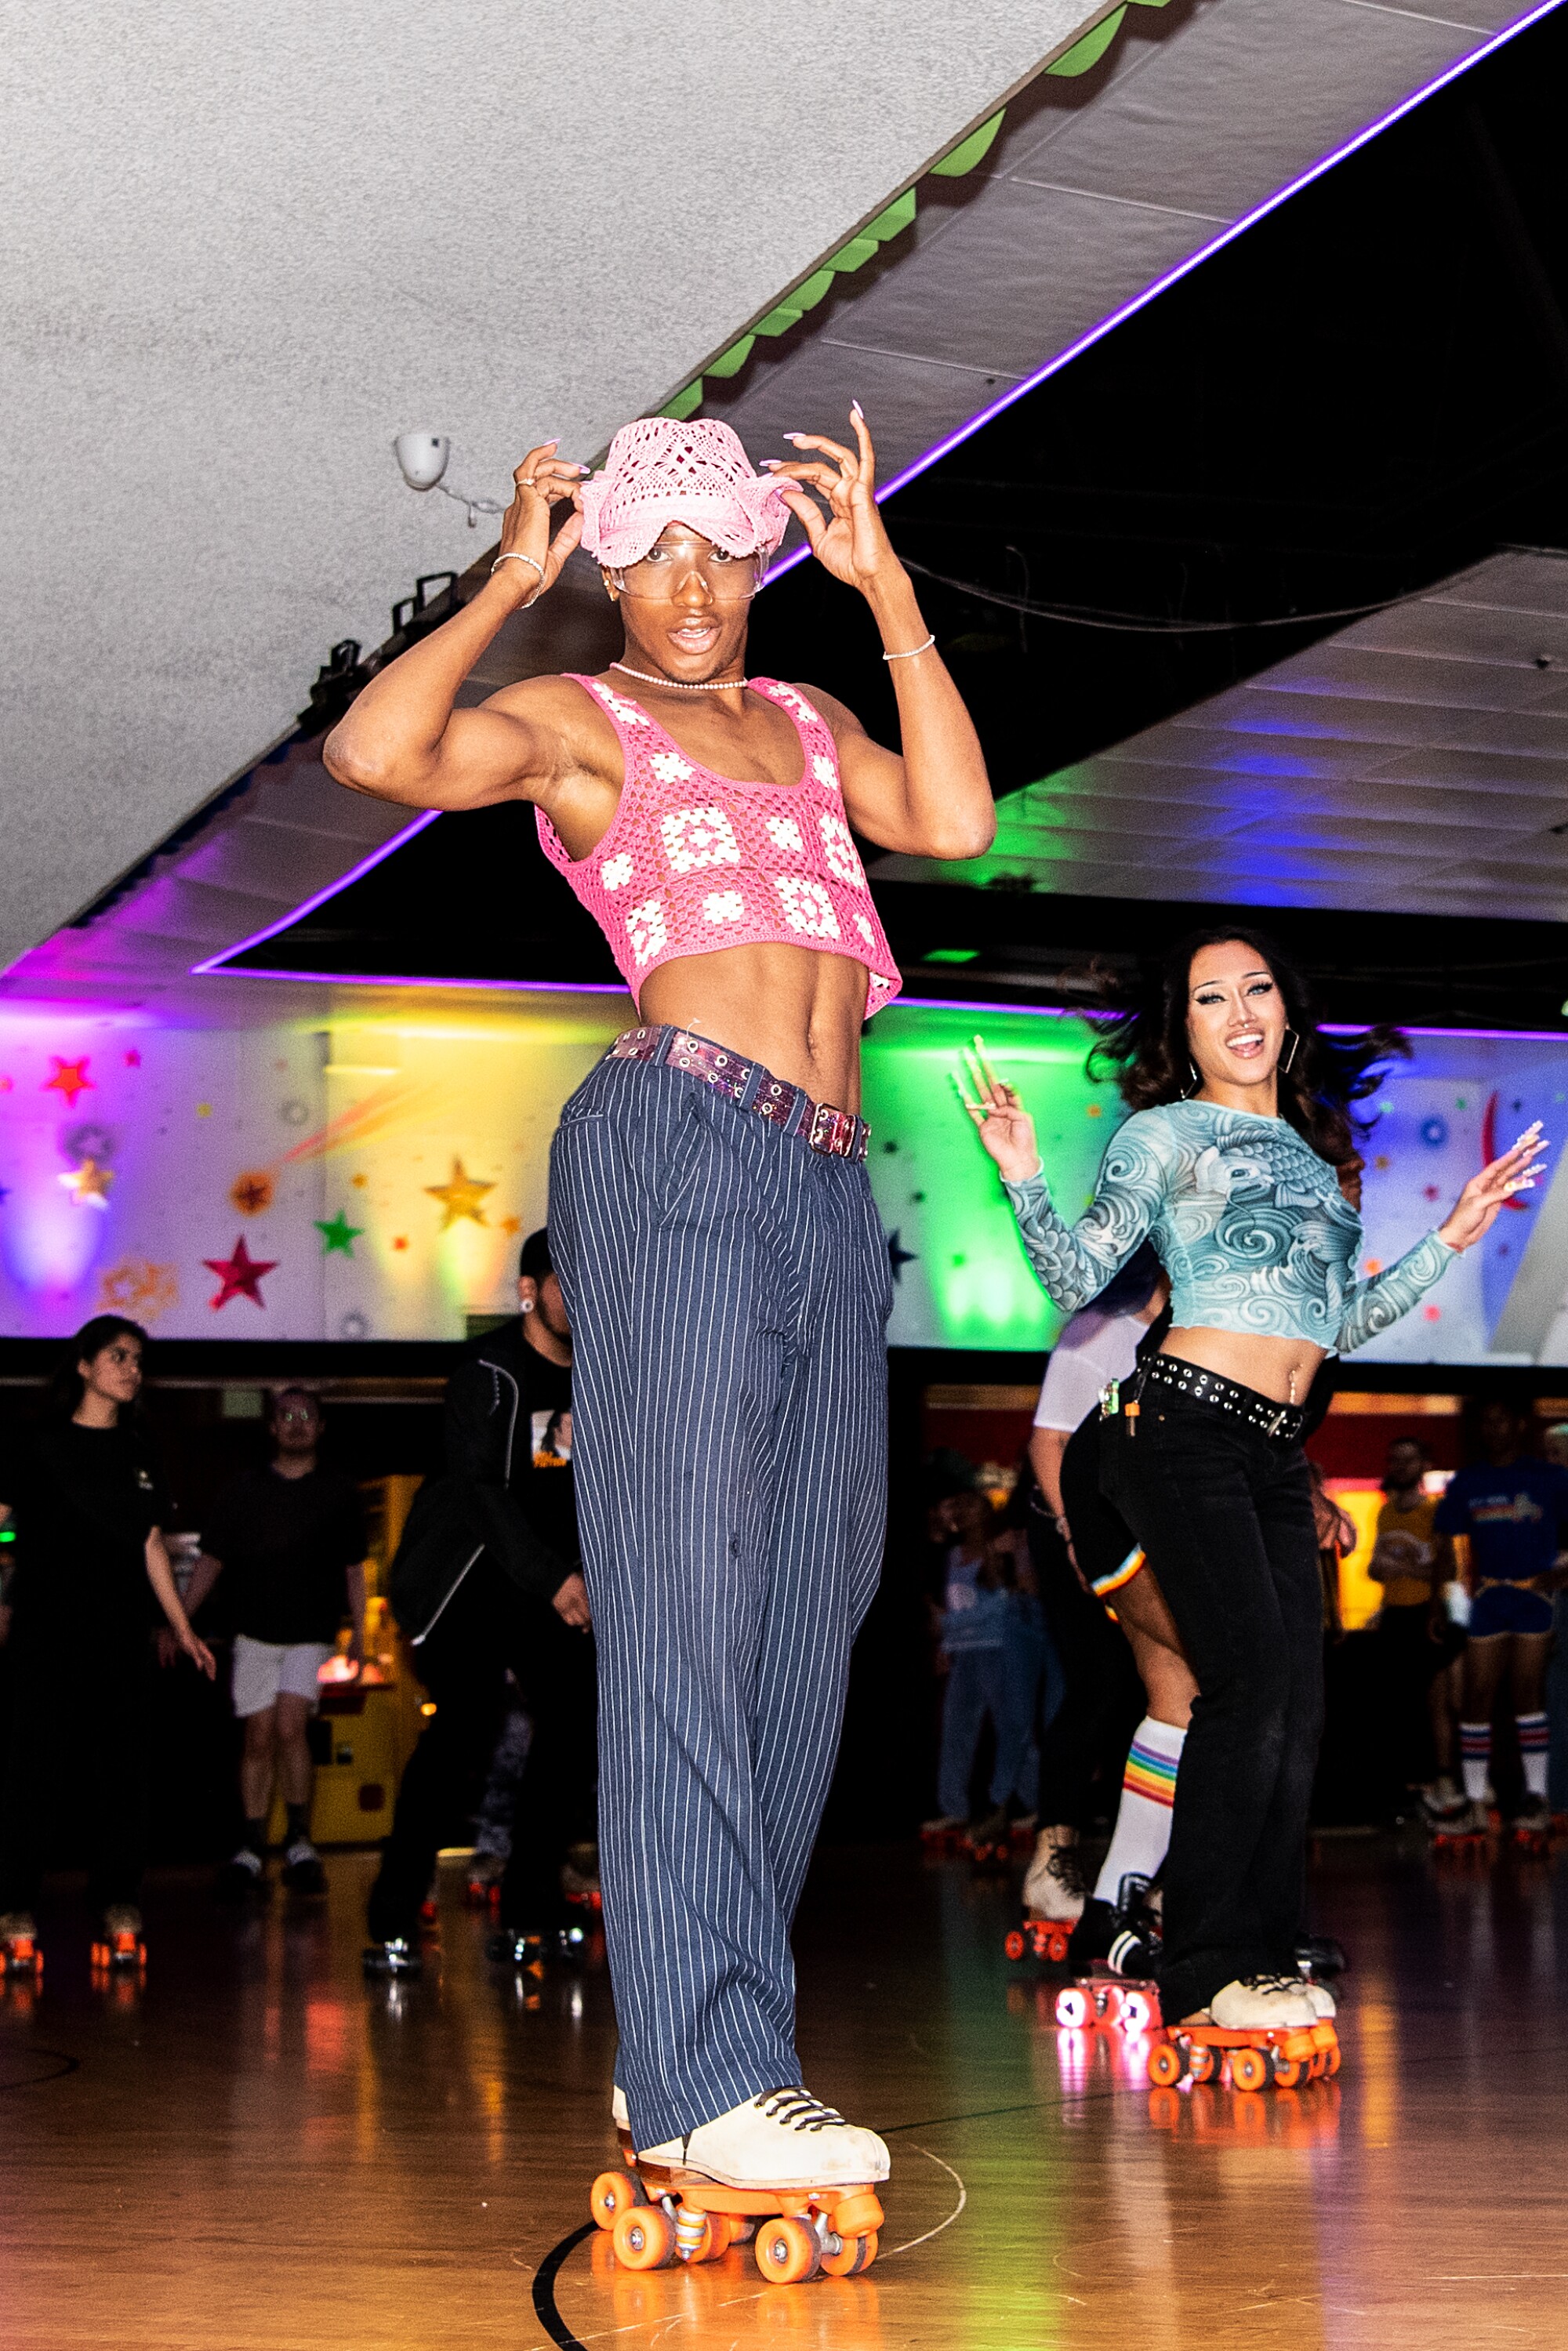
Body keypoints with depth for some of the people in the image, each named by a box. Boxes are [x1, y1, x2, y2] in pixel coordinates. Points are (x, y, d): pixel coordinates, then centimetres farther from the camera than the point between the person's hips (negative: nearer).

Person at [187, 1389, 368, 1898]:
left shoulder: (340, 1492, 7)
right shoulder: (244, 1489, 7)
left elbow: (354, 1569, 11)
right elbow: (211, 1560, 8)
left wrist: (359, 1632, 4)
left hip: (312, 1632, -1)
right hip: (255, 1631, 1)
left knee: (290, 1726, -17)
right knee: (259, 1737, 0)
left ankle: (300, 1842, -6)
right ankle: (252, 1850, 6)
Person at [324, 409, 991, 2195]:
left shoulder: (803, 719, 25)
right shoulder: (571, 721, 10)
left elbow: (955, 822, 7)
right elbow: (374, 754, -9)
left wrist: (884, 585, 10)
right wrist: (510, 581, 1)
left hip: (829, 1182, 7)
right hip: (682, 1146, -7)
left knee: (806, 1606, 5)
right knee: (685, 1590, -13)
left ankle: (681, 2043, 14)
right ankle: (710, 2077, -14)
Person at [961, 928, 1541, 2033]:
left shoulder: (1312, 1157, 23)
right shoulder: (1165, 1134, 5)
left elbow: (1338, 1321, 24)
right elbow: (1078, 1278, -1)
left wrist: (1452, 1238, 24)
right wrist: (1026, 1177, -14)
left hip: (1277, 1451, 7)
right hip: (1187, 1427, -7)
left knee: (1298, 1702, 0)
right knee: (1253, 1677, -17)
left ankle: (1265, 1951, 7)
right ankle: (1207, 1968, -13)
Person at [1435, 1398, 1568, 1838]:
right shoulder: (1467, 1483, 9)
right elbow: (1450, 1545, 10)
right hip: (1485, 1600, 2)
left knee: (1527, 1695, -2)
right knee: (1478, 1697, -1)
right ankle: (1475, 1803, 1)